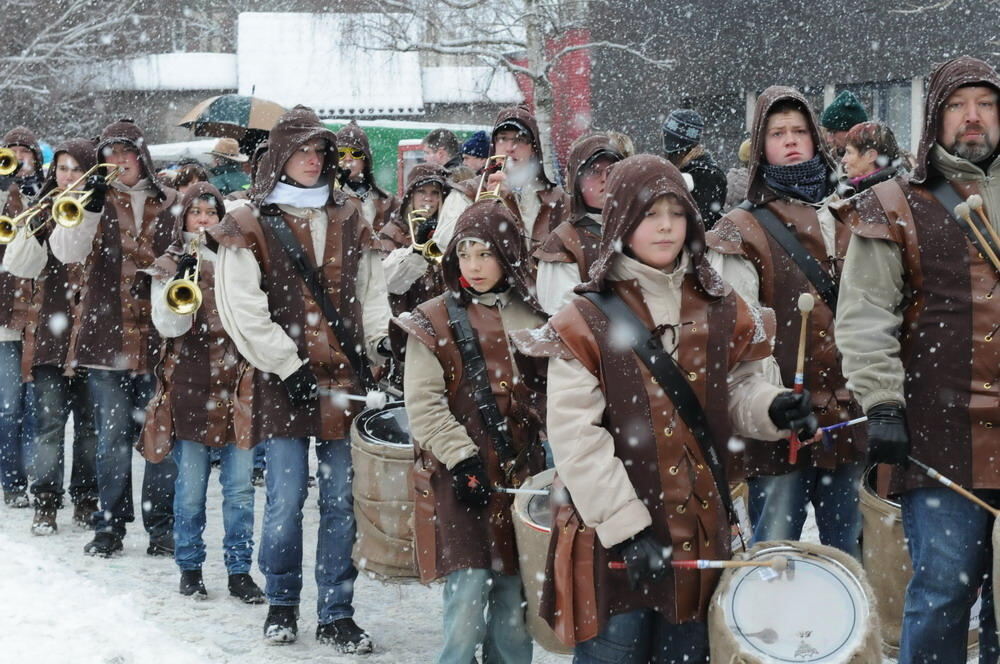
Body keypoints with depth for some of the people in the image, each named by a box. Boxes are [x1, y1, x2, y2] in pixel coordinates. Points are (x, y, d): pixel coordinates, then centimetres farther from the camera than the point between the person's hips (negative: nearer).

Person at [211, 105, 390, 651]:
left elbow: (371, 290, 16)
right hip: (283, 382, -3)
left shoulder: (348, 220, 14)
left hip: (346, 378, 3)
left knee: (343, 499, 3)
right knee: (286, 498, -1)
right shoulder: (250, 225, 1)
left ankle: (336, 615, 10)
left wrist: (381, 341, -1)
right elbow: (242, 309, -7)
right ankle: (281, 604, 18)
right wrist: (288, 366, -11)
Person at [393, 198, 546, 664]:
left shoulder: (532, 320, 12)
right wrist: (463, 459, -15)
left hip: (520, 477, 3)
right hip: (460, 479, -3)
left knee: (514, 613, 5)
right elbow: (423, 404, -6)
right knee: (467, 602, -12)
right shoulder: (434, 322, 2)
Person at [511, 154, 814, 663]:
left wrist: (773, 409, -12)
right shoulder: (588, 321, -7)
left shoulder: (718, 311, 8)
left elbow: (737, 391, 13)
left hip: (701, 529, 4)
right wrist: (627, 529, -18)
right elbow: (575, 435, -12)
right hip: (611, 537, -4)